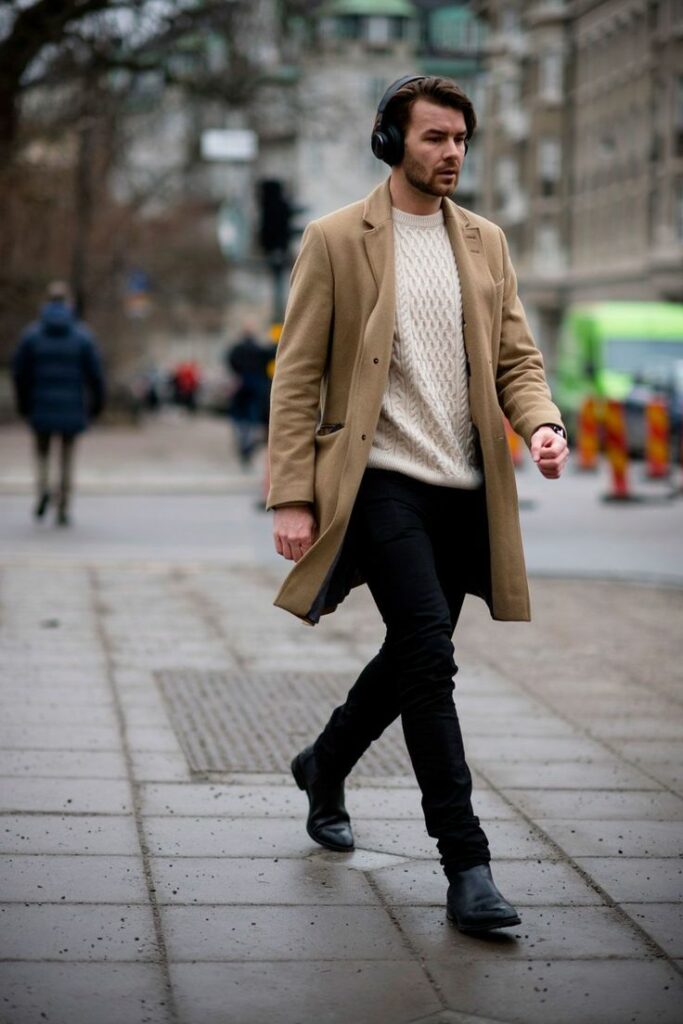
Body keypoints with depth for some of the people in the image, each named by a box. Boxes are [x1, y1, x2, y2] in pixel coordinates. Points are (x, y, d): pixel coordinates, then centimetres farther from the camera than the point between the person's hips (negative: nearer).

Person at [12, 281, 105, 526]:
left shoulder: (32, 334, -4)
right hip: (72, 407, 0)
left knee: (42, 452, 19)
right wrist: (96, 403, 8)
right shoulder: (82, 335, -6)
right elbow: (95, 373, -5)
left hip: (41, 406, 0)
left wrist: (23, 404, 11)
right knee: (67, 457, 13)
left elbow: (20, 372, -1)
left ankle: (43, 489, -8)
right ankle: (63, 509, 10)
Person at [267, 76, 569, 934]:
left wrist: (540, 422, -11)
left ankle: (325, 764, 42)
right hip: (381, 480, -5)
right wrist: (293, 497, -9)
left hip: (466, 489, 5)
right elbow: (297, 376, -2)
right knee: (430, 654, -15)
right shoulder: (336, 240, -1)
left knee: (414, 655, 14)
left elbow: (516, 356, 12)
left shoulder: (486, 243, 13)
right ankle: (466, 866, -10)